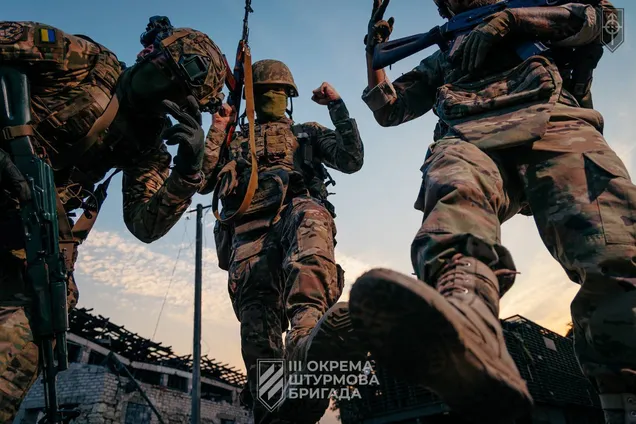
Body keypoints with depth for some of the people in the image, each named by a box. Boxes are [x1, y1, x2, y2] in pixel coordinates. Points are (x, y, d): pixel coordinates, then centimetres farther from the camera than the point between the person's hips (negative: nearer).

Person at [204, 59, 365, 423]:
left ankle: (307, 338, -66)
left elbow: (352, 159, 18)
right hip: (249, 225, 2)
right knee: (257, 305, -25)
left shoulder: (308, 133, 34)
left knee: (310, 218, -41)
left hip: (298, 206, -1)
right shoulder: (235, 141, 37)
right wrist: (216, 130, 19)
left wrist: (337, 106, 16)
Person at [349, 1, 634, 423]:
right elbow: (388, 108, 39)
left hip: (554, 124, 1)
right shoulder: (442, 59, 41)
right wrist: (375, 52, 29)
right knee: (455, 198, -39)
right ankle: (468, 341, -66)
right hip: (469, 139, 0)